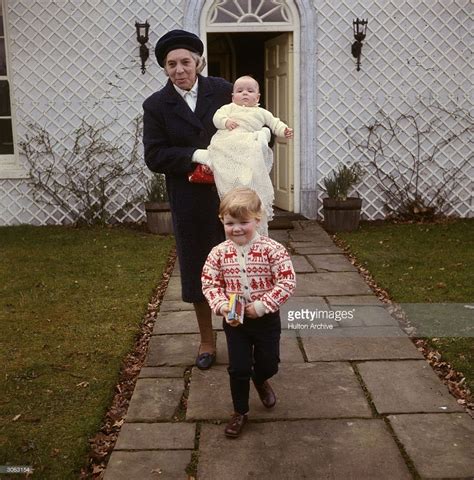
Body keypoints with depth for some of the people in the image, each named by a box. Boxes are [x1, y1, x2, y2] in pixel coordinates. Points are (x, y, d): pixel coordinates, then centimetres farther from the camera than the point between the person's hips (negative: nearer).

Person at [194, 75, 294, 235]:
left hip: (248, 144, -1)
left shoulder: (261, 113, 30)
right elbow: (217, 116, 12)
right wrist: (226, 121, -9)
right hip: (227, 141, 1)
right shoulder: (230, 108, 26)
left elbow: (274, 123, 27)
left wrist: (284, 130, 7)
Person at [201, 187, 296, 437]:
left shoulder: (272, 249, -18)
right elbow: (209, 283, -2)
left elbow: (287, 282, -18)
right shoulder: (219, 253, -10)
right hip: (234, 321, 1)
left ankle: (260, 381, 53)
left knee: (269, 363, 16)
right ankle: (240, 412, 28)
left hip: (266, 318, -1)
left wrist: (262, 305, -22)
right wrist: (221, 306, -19)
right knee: (238, 368, 6)